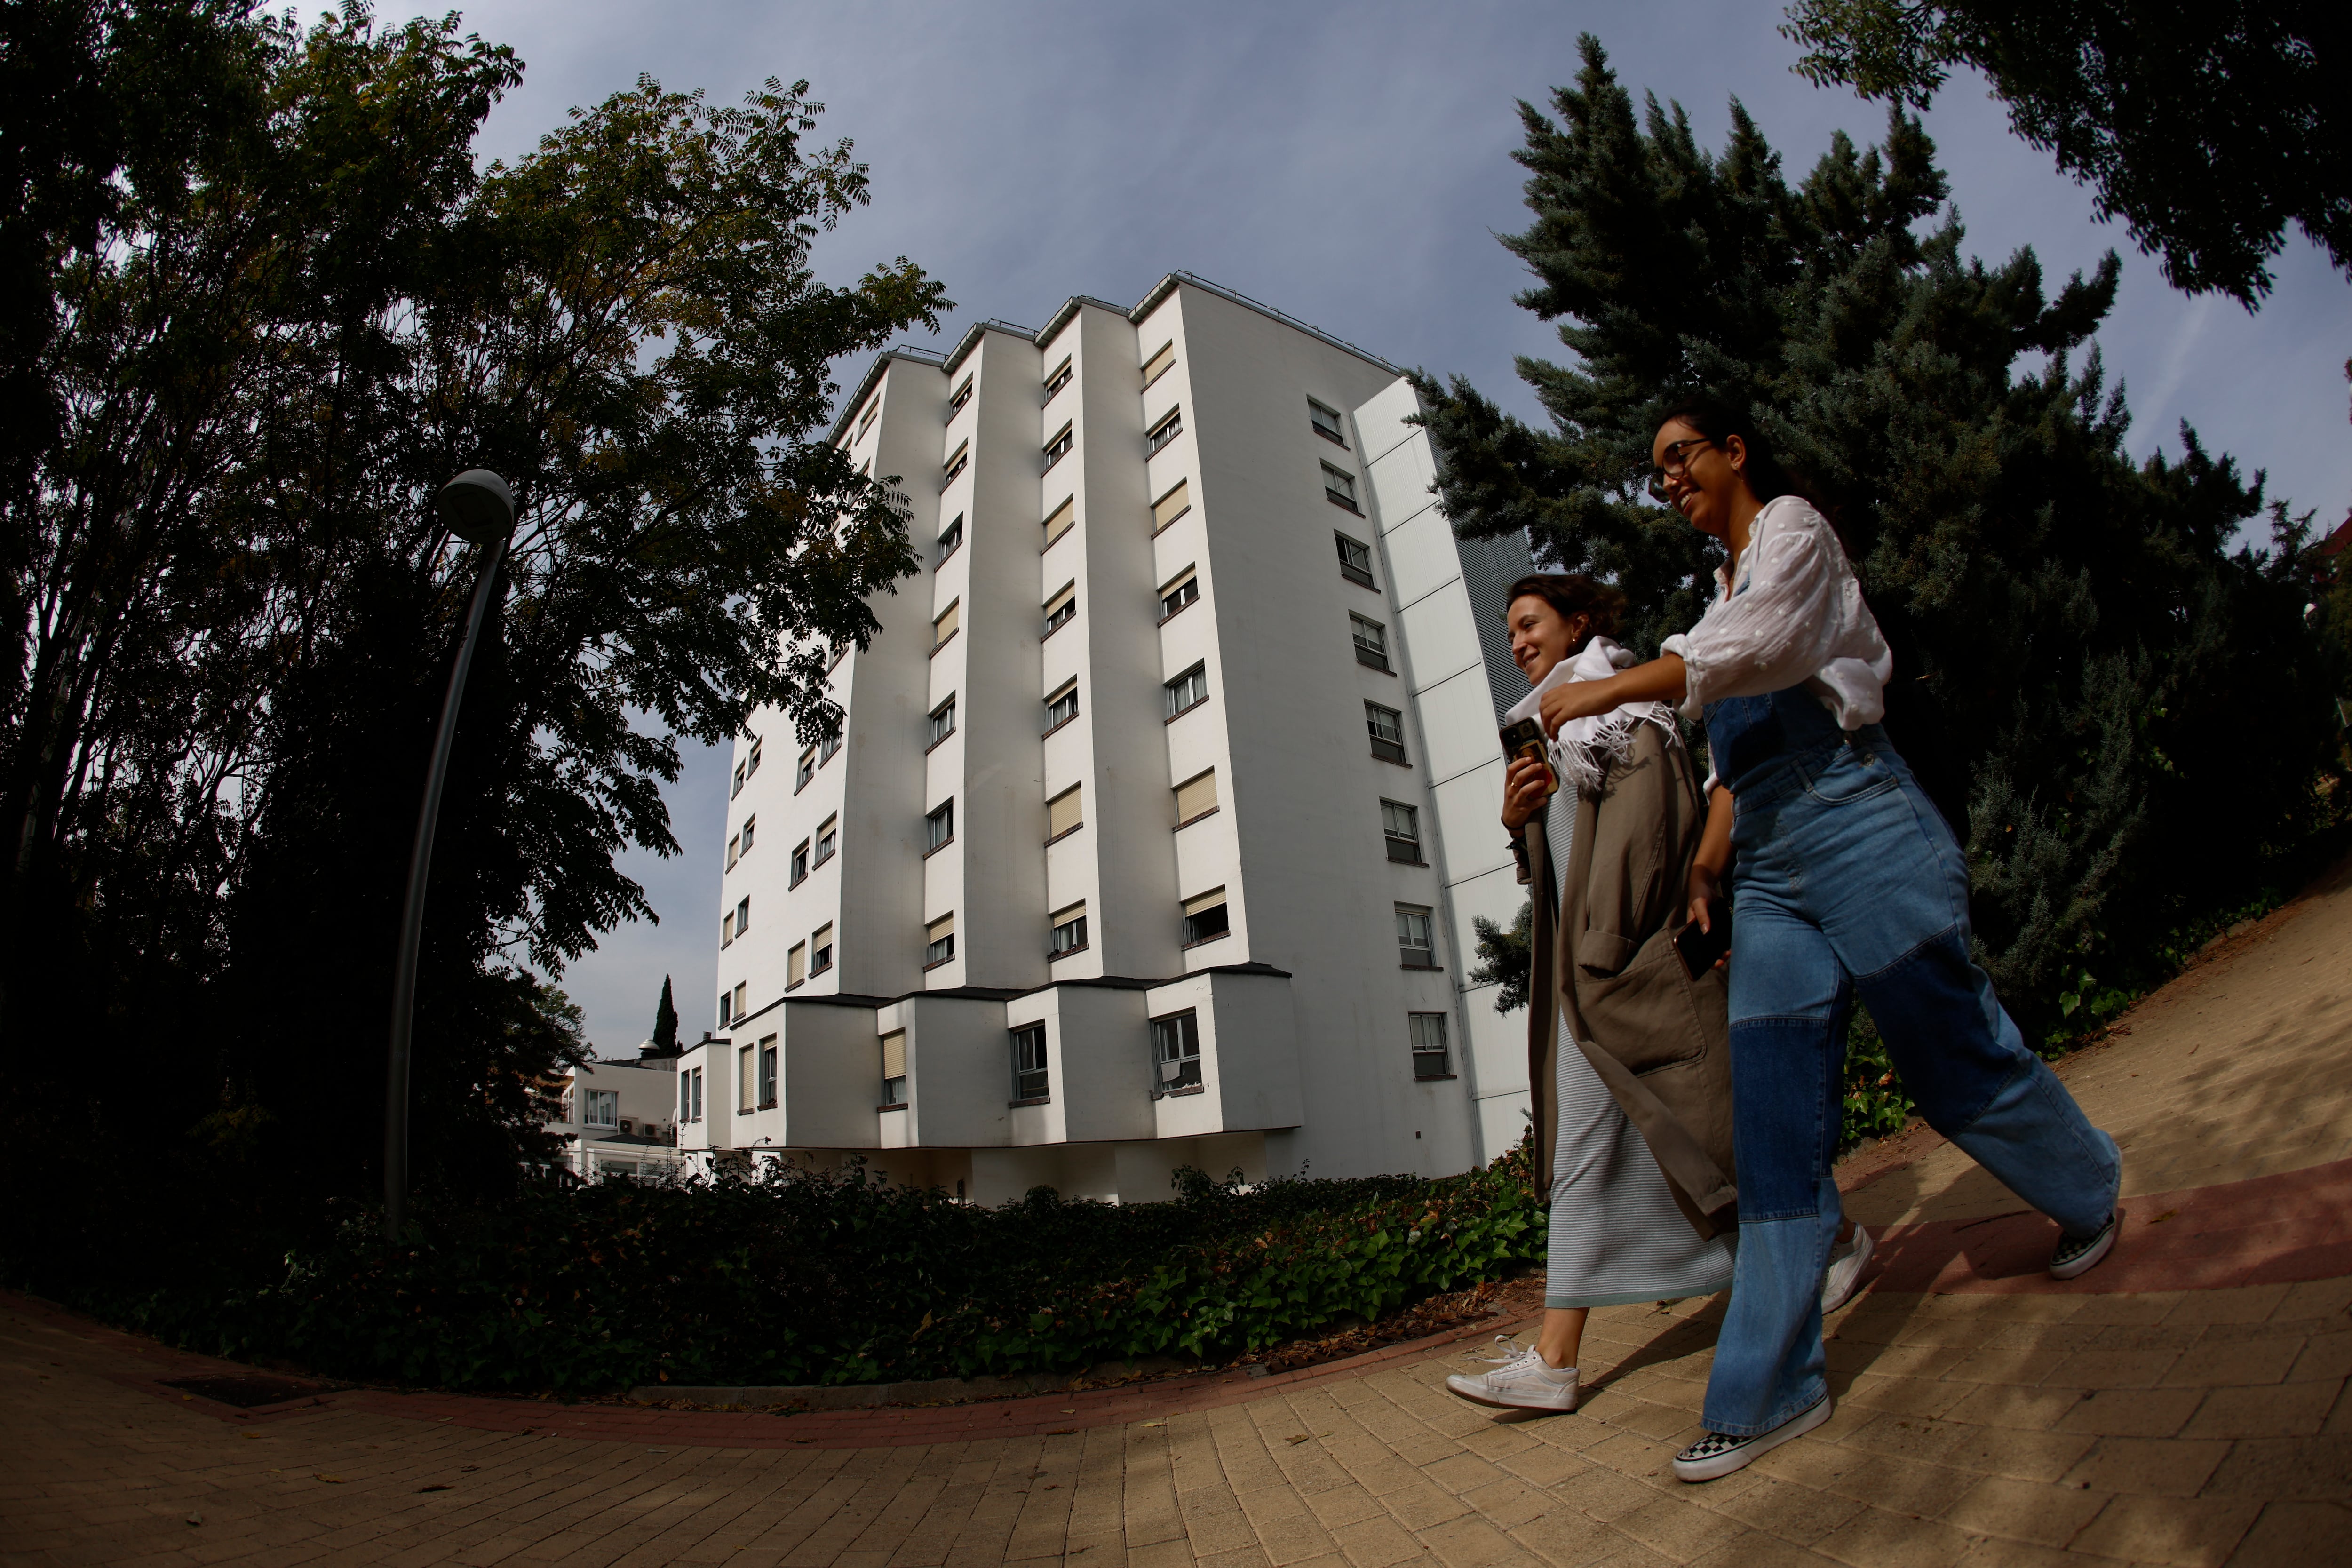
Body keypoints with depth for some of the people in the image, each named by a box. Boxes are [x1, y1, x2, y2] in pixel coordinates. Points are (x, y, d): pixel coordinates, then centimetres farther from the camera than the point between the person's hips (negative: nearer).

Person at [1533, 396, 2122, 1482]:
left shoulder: (1792, 528, 3)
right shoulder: (1726, 590, 24)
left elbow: (1757, 649, -18)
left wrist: (1599, 692, -18)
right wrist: (1709, 861, 10)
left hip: (1854, 821, -7)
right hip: (1769, 863, 7)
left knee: (1950, 1049, 5)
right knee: (1773, 1113, -1)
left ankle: (2092, 1187, 39)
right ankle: (1770, 1388, 2)